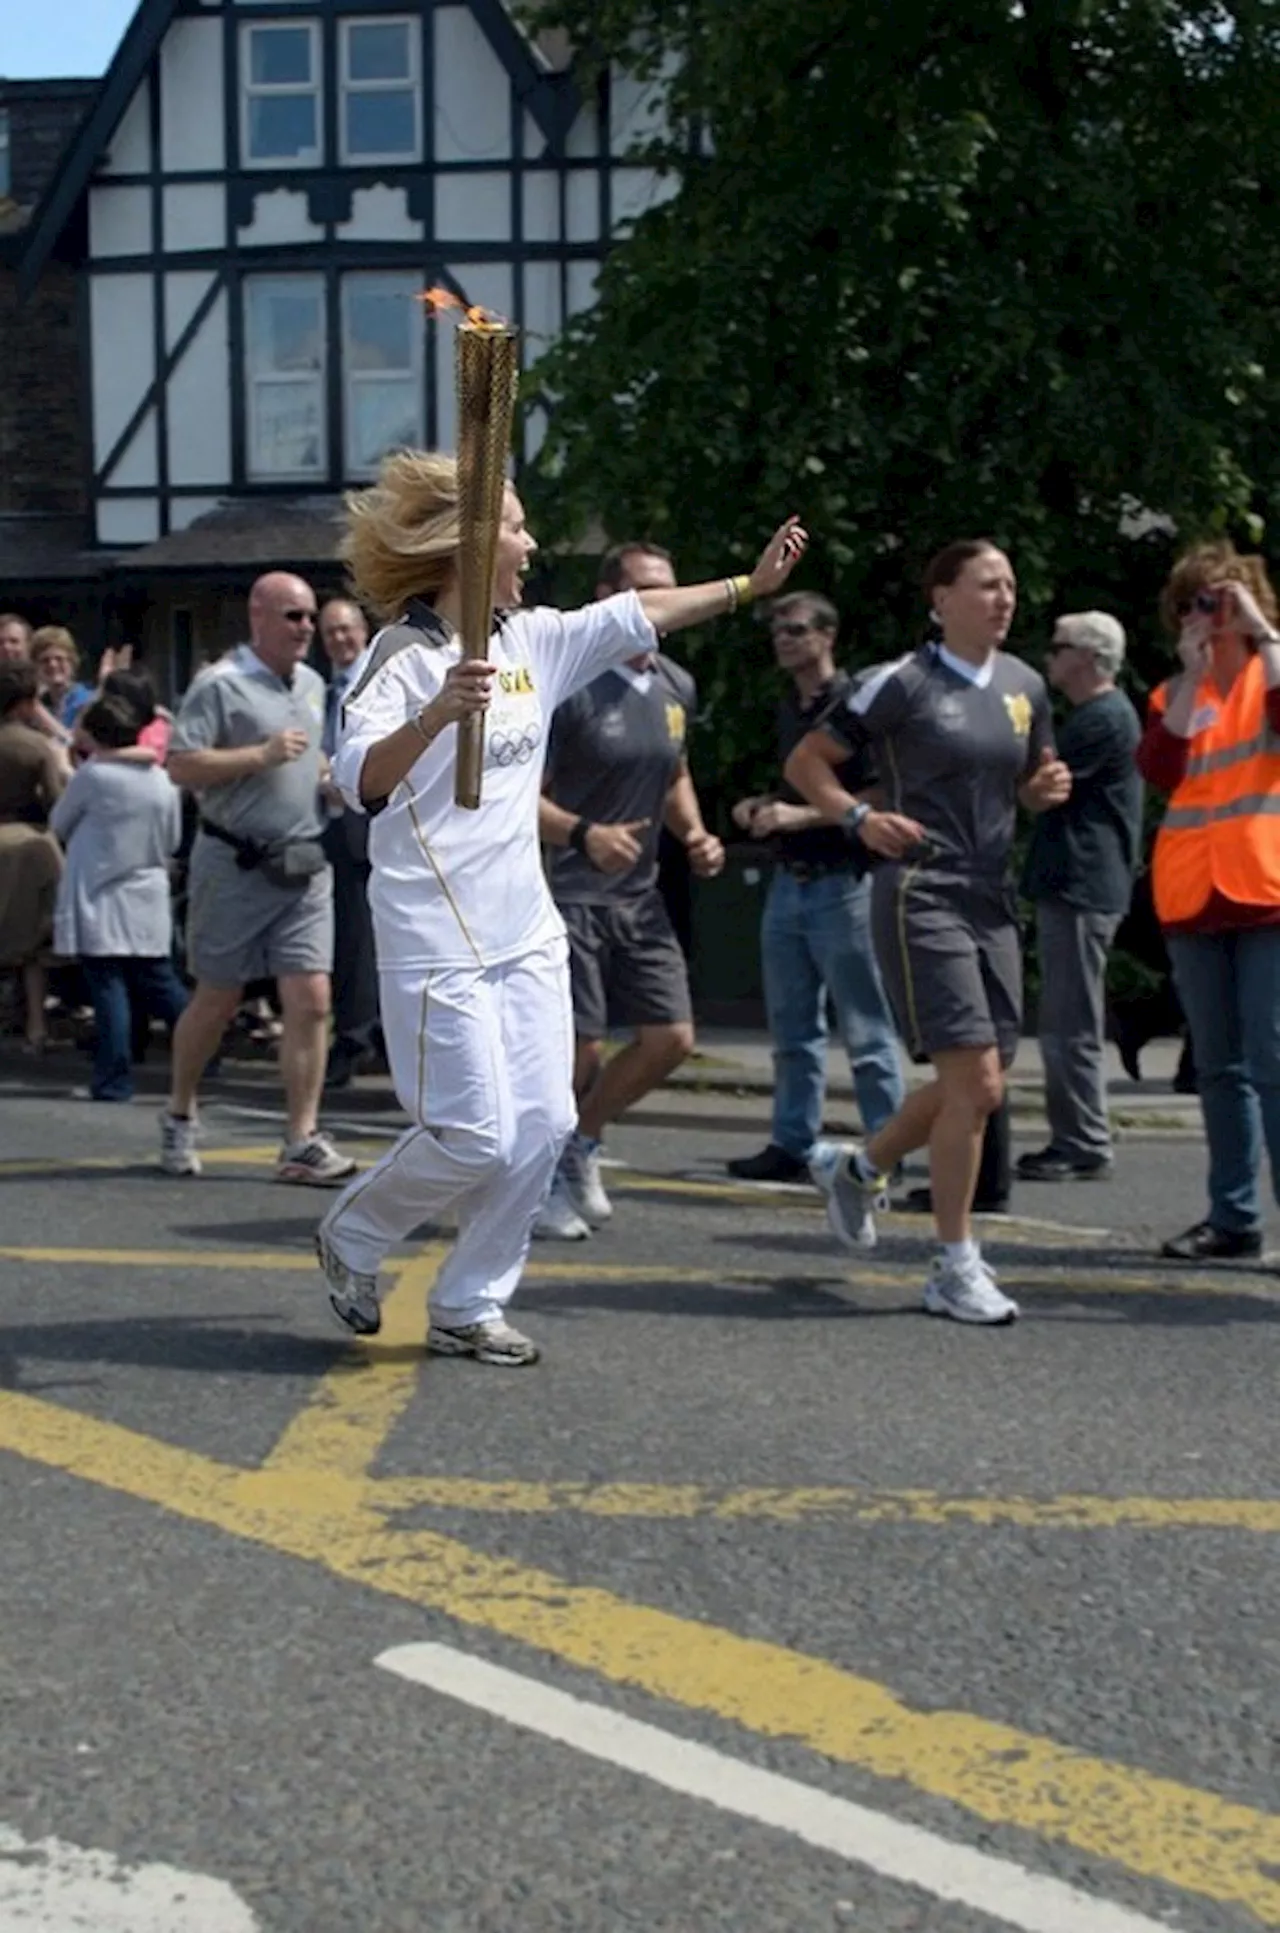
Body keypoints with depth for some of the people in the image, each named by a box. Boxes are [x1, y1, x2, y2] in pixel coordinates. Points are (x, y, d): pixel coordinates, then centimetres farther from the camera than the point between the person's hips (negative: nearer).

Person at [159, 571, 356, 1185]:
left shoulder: (313, 685, 14)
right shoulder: (221, 684, -9)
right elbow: (180, 766, -17)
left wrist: (329, 777, 9)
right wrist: (262, 755, -22)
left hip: (305, 867, 5)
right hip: (235, 865, -5)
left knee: (311, 1001, -5)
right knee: (216, 1001, 7)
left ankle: (302, 1142, -3)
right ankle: (179, 1116, 29)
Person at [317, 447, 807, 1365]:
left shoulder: (533, 639, 8)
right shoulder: (407, 655, -14)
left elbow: (636, 616, 22)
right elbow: (360, 778, -28)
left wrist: (748, 586, 27)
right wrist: (438, 713, -44)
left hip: (527, 934, 8)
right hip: (438, 940, -8)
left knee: (542, 1127, 4)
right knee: (475, 1137, -8)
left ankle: (468, 1309, 16)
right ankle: (352, 1237, 20)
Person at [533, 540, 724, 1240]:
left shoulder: (678, 689, 10)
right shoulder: (572, 686, -13)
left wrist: (694, 835, 6)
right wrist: (584, 834, -30)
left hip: (639, 895, 7)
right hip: (571, 891, -7)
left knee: (671, 1037, 2)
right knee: (579, 1049, -8)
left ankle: (580, 1139, 24)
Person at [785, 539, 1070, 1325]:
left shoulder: (1025, 685, 12)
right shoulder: (903, 683, -6)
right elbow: (807, 762, -2)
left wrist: (1050, 788, 1)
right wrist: (860, 818, -18)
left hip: (992, 899, 7)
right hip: (922, 896, -7)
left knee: (977, 1088, 9)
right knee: (976, 1083, -13)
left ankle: (858, 1166, 35)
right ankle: (955, 1268, -2)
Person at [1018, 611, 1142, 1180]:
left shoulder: (1104, 718, -13)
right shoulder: (1098, 714, 21)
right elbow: (1055, 784, 22)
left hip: (1082, 890, -11)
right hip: (1073, 884, 11)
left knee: (1071, 1026, -8)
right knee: (1064, 1025, 14)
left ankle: (1084, 1148, -5)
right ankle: (1075, 1141, 19)